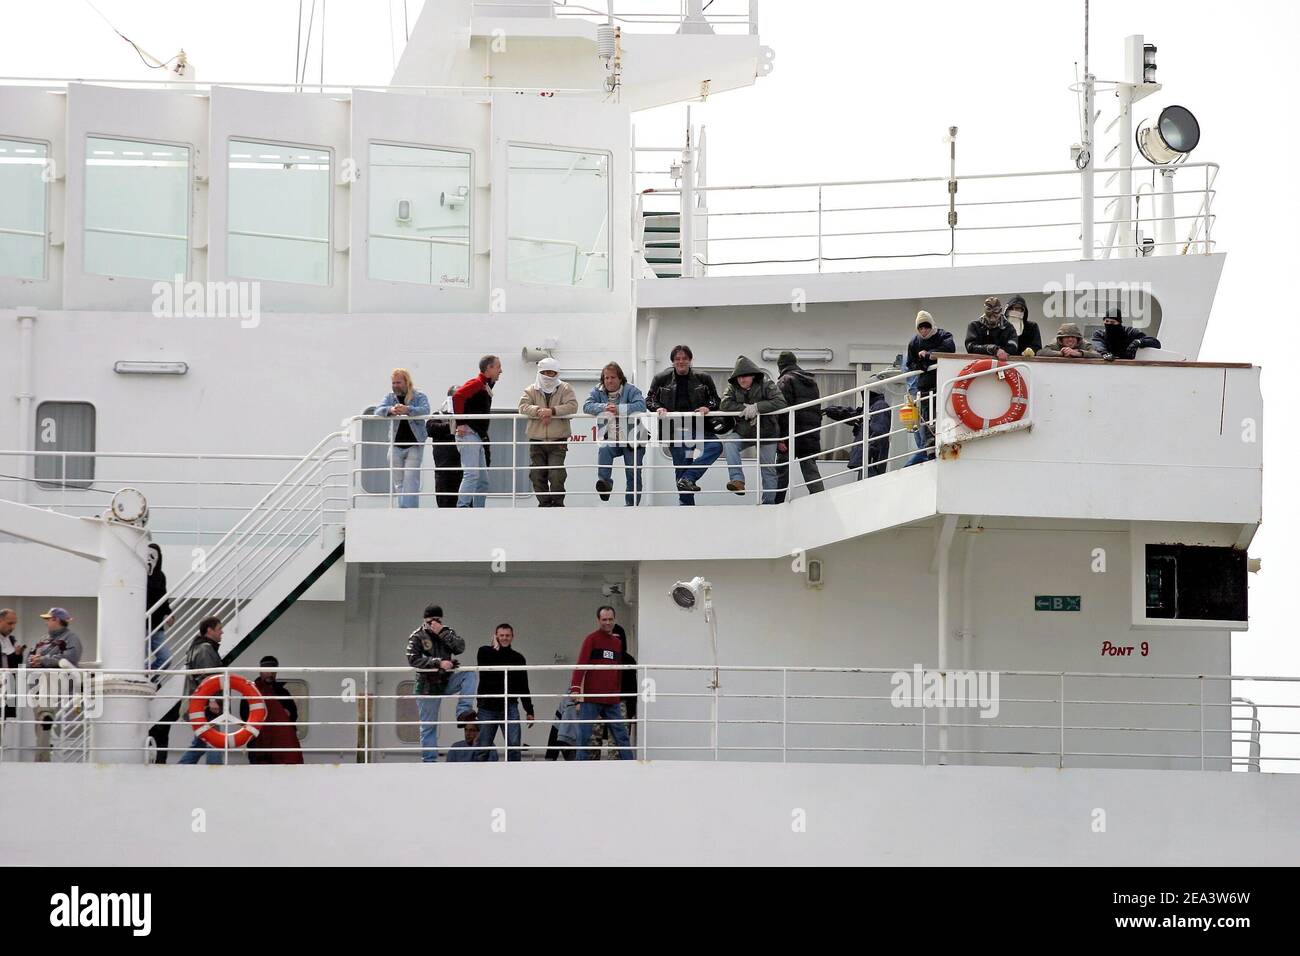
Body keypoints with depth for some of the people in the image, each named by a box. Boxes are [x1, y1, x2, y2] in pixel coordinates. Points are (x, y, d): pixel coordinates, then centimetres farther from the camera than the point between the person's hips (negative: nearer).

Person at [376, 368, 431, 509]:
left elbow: (425, 410, -18)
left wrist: (407, 410, -38)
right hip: (396, 445, 4)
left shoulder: (419, 396, 1)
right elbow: (378, 411, -6)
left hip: (414, 445, -4)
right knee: (398, 482, 5)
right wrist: (390, 410, -30)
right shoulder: (390, 397, 9)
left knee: (410, 480, -13)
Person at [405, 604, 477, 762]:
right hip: (428, 687, -3)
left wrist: (442, 633, -21)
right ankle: (429, 761, 7)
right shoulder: (417, 636, -5)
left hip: (447, 681, 3)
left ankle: (463, 711, -26)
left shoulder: (448, 632, 4)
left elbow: (460, 648, -13)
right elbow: (413, 659, -19)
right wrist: (438, 662, -26)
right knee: (428, 726, 0)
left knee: (469, 673, -21)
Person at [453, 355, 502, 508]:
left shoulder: (487, 386, 20)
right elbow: (457, 395, -23)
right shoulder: (477, 383, -9)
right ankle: (462, 507, -23)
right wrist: (460, 423, -23)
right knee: (472, 474, -18)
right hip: (468, 434, -10)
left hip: (479, 437, 10)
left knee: (483, 480, 10)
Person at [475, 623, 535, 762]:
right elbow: (485, 669, -15)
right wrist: (495, 647, -4)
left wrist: (529, 711, 10)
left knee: (514, 744, -8)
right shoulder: (485, 652, 6)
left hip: (509, 707, 1)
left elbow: (523, 687, 14)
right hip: (487, 707, -1)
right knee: (483, 746, 1)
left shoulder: (518, 658, 10)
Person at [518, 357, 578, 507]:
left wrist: (552, 411, -23)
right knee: (537, 475, 1)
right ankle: (544, 503, 13)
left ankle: (558, 503, 0)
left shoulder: (565, 389, 6)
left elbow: (572, 406, -10)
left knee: (557, 475, -12)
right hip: (536, 441, 2)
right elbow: (523, 406, -5)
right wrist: (539, 411, -24)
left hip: (558, 441, -2)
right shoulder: (531, 390, 10)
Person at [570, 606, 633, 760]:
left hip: (612, 701, 5)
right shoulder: (591, 639, -2)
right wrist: (575, 688, -23)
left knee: (621, 735, 4)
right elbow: (580, 665, -12)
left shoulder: (617, 643, 15)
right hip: (591, 699, -5)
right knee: (584, 736, -2)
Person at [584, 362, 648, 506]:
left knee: (633, 476, 2)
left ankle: (631, 505, 11)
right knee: (603, 451, -34)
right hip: (610, 440, 2)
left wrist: (618, 409, -29)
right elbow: (587, 406, -8)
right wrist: (604, 407, -25)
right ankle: (604, 482, -33)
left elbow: (641, 405, -22)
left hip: (632, 440, -2)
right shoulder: (598, 392, 5)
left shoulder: (630, 390, -6)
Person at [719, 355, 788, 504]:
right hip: (743, 432, 2)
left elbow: (780, 402, -23)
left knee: (768, 469, -1)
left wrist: (757, 407, -30)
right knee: (729, 442, -28)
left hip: (767, 433, -2)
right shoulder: (733, 387, -1)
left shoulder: (766, 385, -11)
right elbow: (724, 404, -15)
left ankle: (769, 501, 8)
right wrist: (745, 408, -26)